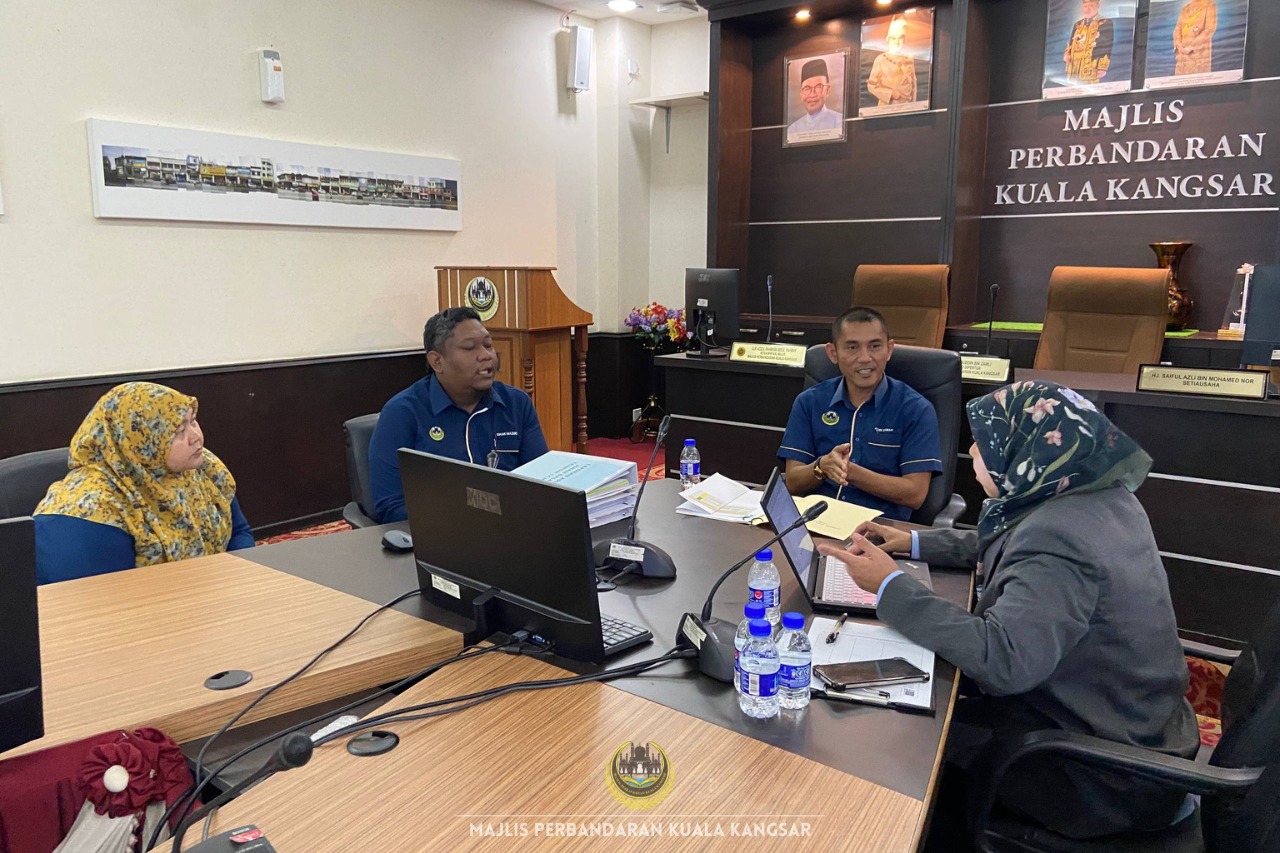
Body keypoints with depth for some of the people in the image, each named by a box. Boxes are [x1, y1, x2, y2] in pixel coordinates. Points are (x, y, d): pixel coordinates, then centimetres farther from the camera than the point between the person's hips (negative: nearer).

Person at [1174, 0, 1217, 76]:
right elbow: (1177, 29, 12)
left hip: (1199, 52, -5)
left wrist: (1192, 47, -14)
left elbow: (1210, 29, -6)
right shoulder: (1186, 8, 20)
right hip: (1182, 53, 5)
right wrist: (1179, 46, -7)